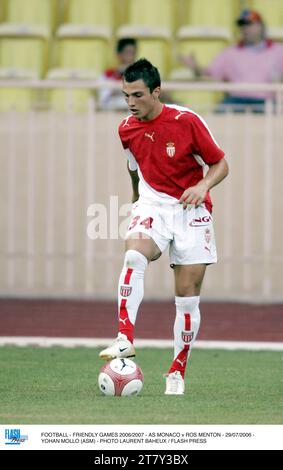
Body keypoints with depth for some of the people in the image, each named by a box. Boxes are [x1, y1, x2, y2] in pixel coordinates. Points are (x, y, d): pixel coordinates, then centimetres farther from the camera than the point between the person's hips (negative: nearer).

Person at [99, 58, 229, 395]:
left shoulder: (187, 121, -12)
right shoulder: (126, 130, 1)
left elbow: (220, 164, -5)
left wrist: (203, 185, -23)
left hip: (191, 210, -2)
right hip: (152, 205, 2)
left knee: (187, 295, -1)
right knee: (134, 256, -31)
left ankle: (177, 372, 13)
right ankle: (125, 339, -39)